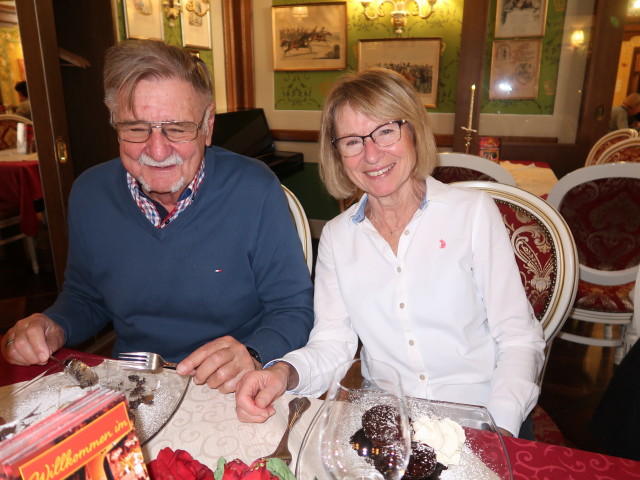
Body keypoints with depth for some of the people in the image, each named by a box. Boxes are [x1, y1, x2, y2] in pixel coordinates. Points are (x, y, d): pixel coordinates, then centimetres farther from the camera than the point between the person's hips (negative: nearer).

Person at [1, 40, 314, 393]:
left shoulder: (255, 191, -17)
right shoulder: (89, 194, -3)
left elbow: (295, 308, -10)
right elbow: (84, 297, 13)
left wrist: (253, 357, -28)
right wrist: (54, 327, -8)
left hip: (233, 395, -3)